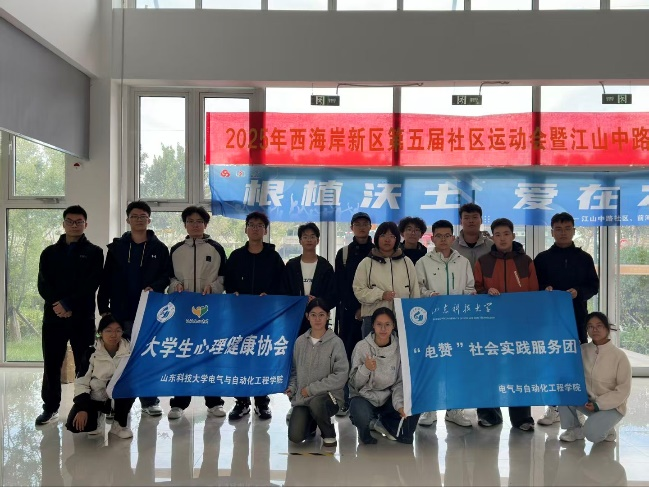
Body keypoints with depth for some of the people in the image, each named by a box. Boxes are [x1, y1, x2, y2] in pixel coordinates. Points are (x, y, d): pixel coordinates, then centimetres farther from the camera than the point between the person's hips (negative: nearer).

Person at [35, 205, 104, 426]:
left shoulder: (94, 252, 4)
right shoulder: (50, 252, 12)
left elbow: (90, 285, -7)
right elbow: (43, 284, 3)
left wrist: (68, 304, -16)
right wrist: (57, 305, -13)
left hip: (82, 317, -2)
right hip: (53, 316, 3)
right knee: (51, 364, 7)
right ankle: (50, 407, 19)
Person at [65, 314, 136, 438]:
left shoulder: (129, 352, -11)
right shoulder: (92, 353, -11)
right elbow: (81, 382, -10)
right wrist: (82, 408, -20)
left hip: (119, 399, 0)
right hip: (94, 398, 0)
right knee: (74, 425, -25)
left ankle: (120, 424, -10)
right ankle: (97, 417, 12)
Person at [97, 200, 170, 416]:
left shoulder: (159, 248, 4)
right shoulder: (117, 247, 7)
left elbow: (167, 276, 1)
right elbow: (106, 279, 4)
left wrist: (154, 287, -19)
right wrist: (103, 307, -1)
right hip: (121, 311, 1)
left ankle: (149, 401, 13)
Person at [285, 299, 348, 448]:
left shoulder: (336, 342, -8)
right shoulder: (300, 341, 5)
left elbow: (341, 376, -14)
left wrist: (312, 389, -14)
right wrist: (292, 387, -4)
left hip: (328, 395, -3)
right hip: (302, 397, 3)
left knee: (315, 403, -39)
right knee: (295, 436, -18)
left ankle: (329, 434, -4)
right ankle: (311, 423, 21)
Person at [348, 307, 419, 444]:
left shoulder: (399, 348, -6)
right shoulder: (362, 346, -11)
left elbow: (400, 383, -4)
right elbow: (354, 383, -9)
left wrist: (400, 404, -21)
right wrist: (365, 369, -29)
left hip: (388, 397, 3)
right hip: (364, 397, -3)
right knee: (362, 416, -35)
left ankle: (382, 423, 9)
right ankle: (364, 432, 6)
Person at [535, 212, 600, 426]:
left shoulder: (584, 258, 8)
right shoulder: (542, 258, 5)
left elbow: (594, 286, 7)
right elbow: (534, 286, 5)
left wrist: (578, 292, -12)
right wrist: (544, 289, -16)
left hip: (577, 316, 1)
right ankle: (553, 406, 10)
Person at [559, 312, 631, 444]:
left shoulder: (619, 356, -13)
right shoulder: (583, 350, -2)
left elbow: (624, 390, -12)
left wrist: (598, 404, -21)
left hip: (611, 406, -5)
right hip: (586, 401, 5)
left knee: (591, 433, -30)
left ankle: (605, 428, 6)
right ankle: (573, 428, -3)